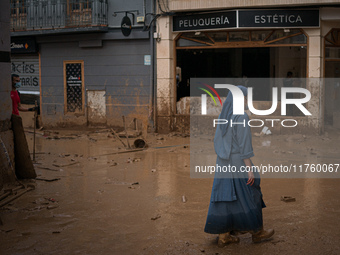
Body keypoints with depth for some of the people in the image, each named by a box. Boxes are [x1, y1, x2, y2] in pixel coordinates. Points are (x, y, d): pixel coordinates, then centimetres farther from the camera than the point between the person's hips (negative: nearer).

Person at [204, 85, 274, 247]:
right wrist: (250, 169, -16)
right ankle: (257, 232, 23)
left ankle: (223, 236, 13)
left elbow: (217, 141, 13)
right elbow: (243, 144, -20)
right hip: (239, 163, -8)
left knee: (227, 198, 11)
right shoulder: (242, 117, -17)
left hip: (225, 162, 8)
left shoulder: (224, 115, 9)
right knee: (249, 197, 8)